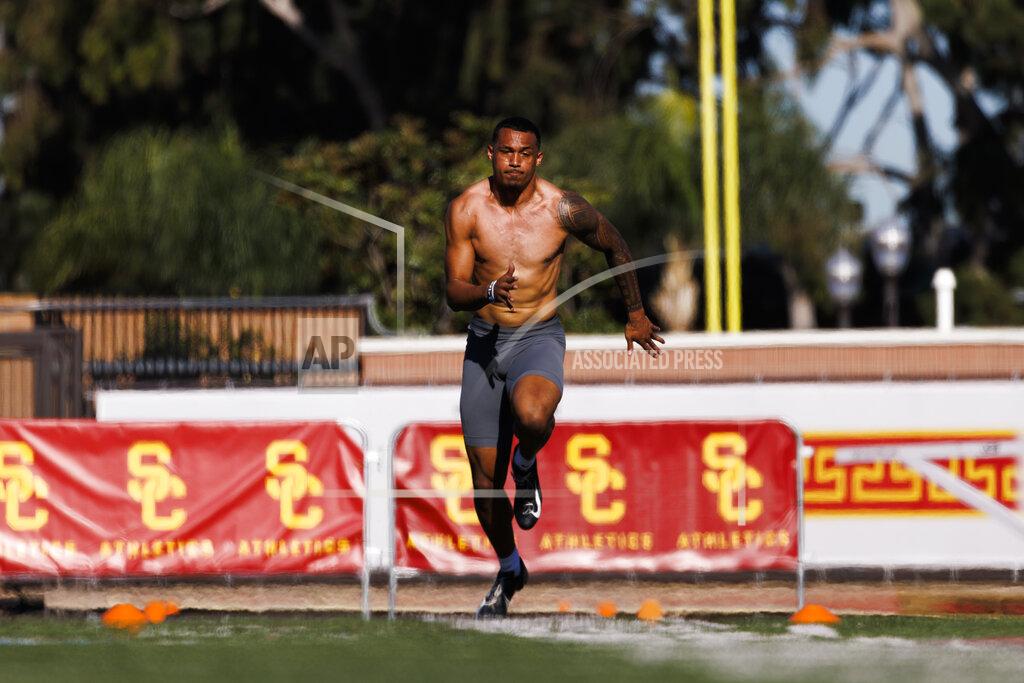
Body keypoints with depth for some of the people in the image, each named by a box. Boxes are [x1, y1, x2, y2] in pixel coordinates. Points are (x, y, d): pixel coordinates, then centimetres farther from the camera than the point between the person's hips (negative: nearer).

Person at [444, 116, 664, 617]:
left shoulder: (563, 209, -10)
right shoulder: (466, 210, -7)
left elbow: (615, 247, 9)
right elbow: (453, 292, -7)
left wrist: (636, 314, 16)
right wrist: (490, 292, -29)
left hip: (539, 338, -2)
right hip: (484, 340, 2)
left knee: (532, 415, -38)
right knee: (484, 478, 6)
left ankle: (526, 465, -1)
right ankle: (509, 569, 31)